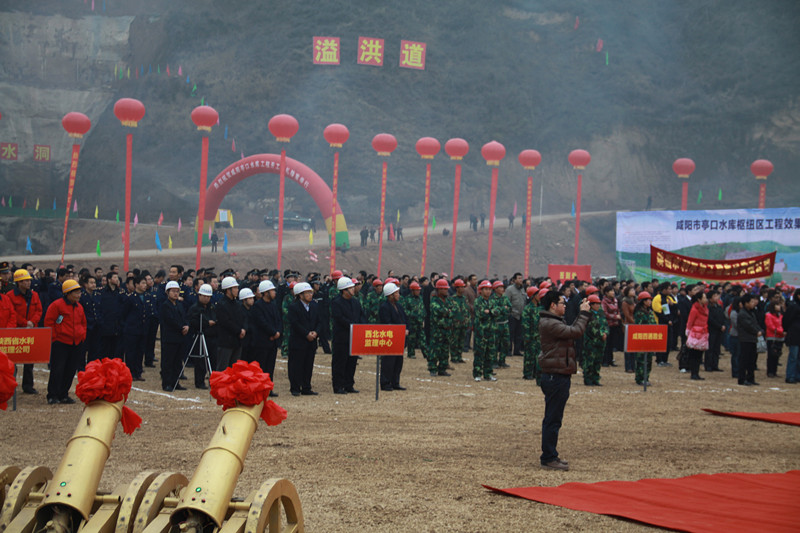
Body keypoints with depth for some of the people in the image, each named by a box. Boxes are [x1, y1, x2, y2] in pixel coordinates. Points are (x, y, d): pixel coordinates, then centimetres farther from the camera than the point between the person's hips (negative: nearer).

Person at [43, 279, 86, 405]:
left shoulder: (79, 307, 14)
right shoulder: (56, 305, -8)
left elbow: (83, 323, 26)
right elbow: (48, 322, -8)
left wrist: (83, 335, 13)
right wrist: (54, 337, -10)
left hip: (77, 343, 7)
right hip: (60, 343, -7)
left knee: (71, 370, 6)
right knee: (57, 369, -8)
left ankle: (63, 395, 15)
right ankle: (52, 396, -1)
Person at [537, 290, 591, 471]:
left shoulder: (553, 322, 16)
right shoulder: (549, 324, -19)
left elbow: (571, 330, 18)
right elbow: (576, 331, -23)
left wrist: (583, 314, 10)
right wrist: (584, 313, -11)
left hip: (558, 376, 11)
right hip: (555, 376, -11)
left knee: (552, 418, 15)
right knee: (553, 419, -6)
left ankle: (549, 455, 23)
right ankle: (548, 457, -1)